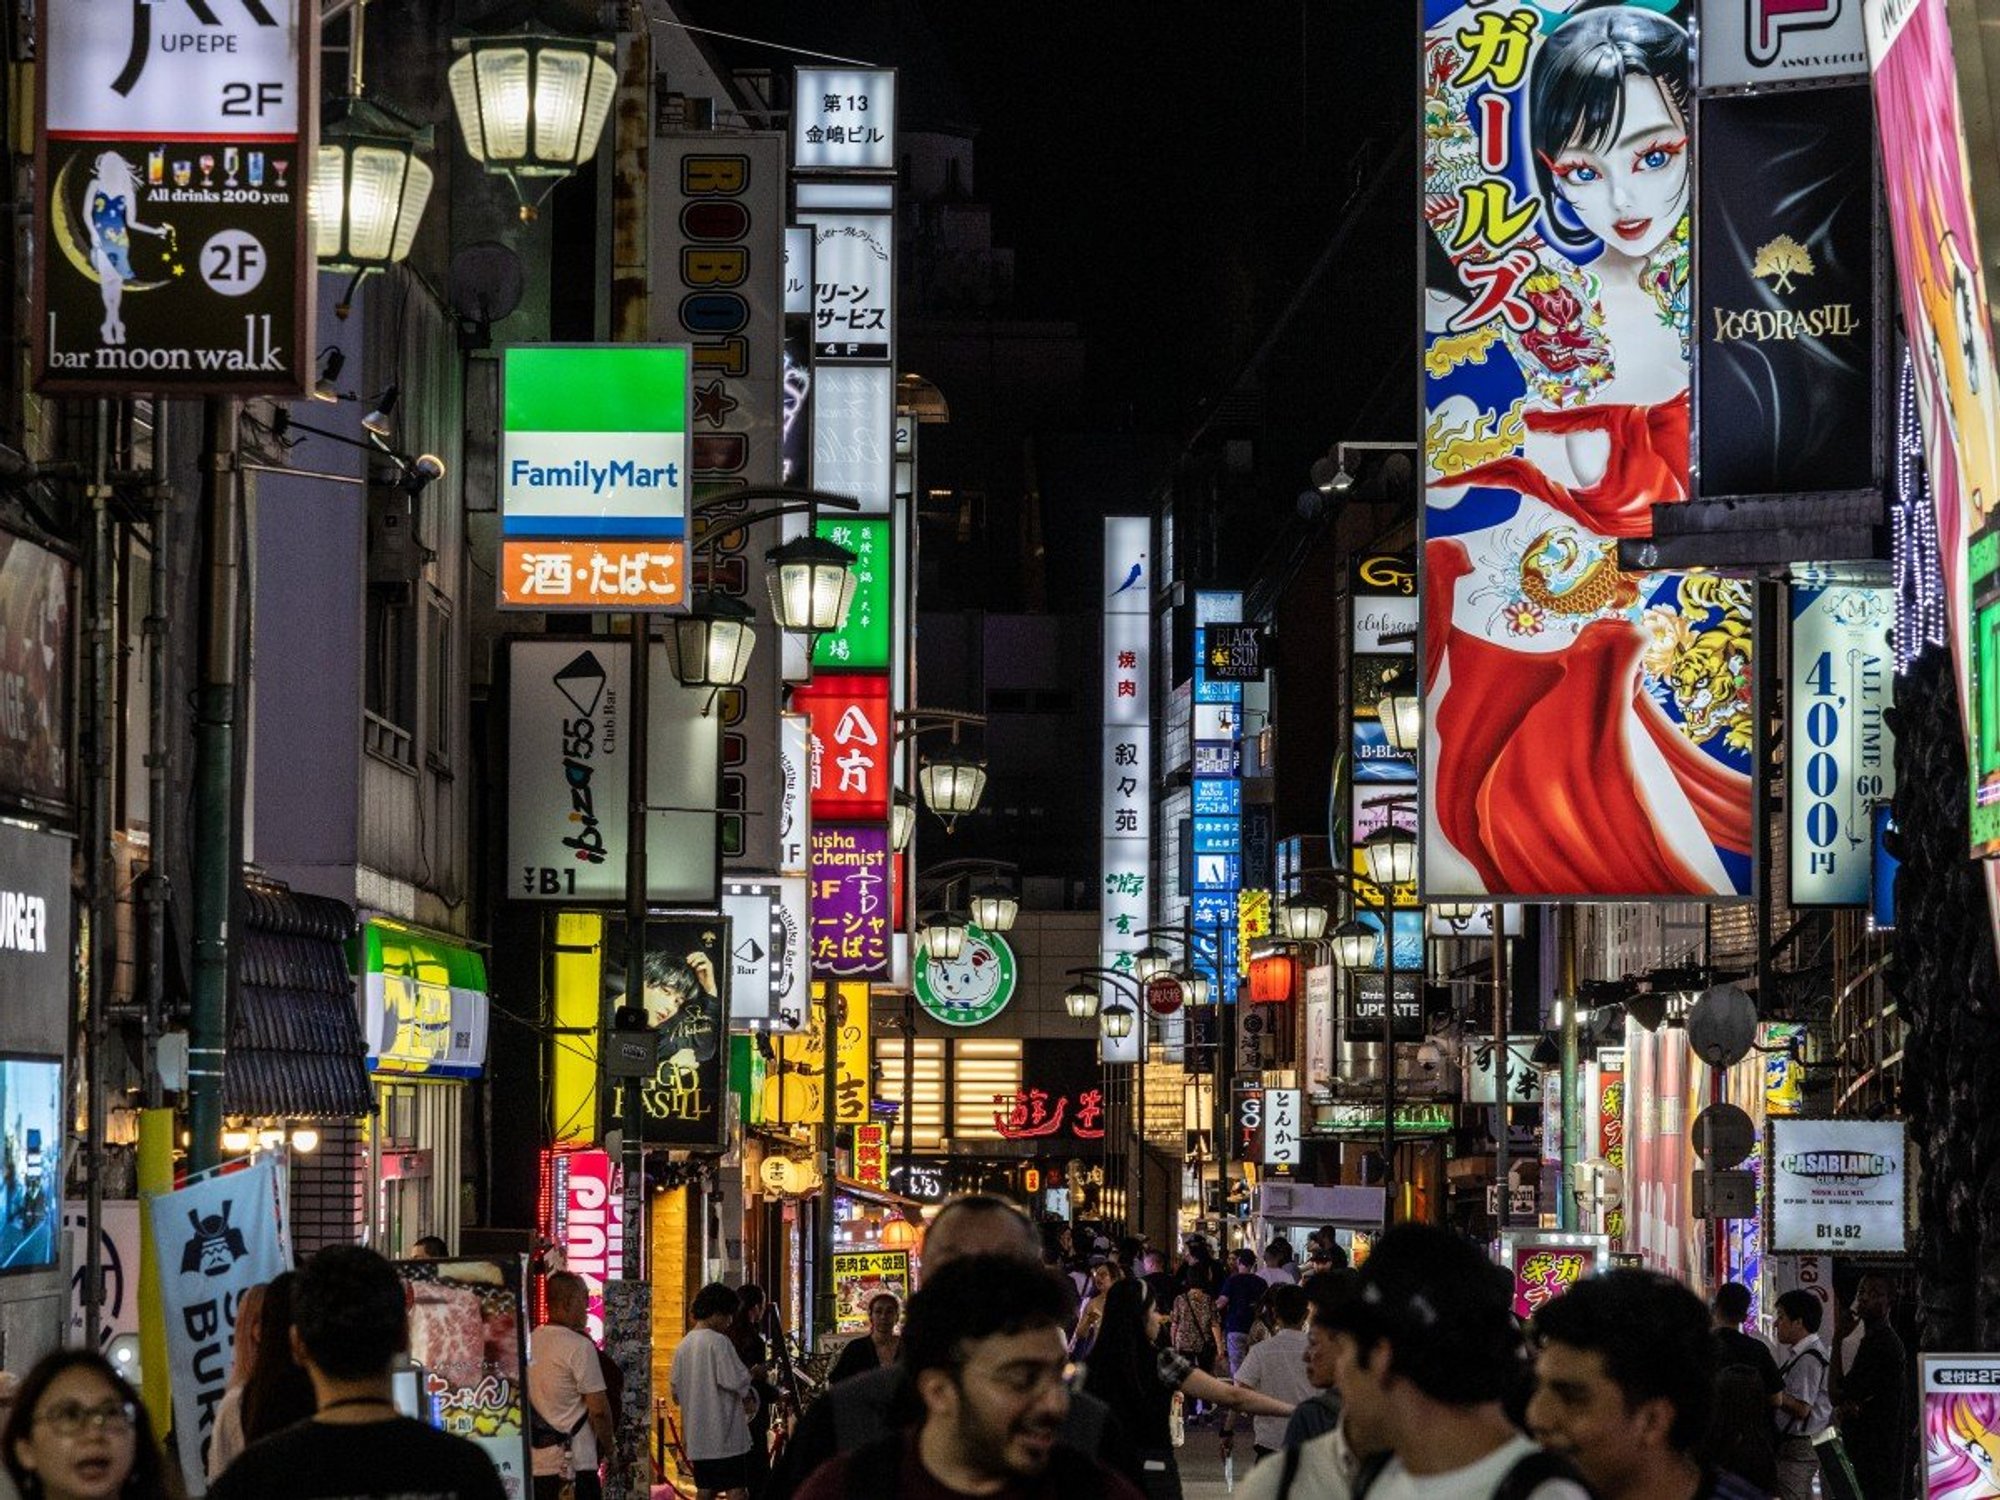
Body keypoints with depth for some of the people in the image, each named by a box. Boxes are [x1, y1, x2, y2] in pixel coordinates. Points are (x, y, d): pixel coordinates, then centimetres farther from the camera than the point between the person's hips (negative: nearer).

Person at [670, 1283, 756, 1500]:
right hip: (726, 1433, -7)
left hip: (697, 1436, 7)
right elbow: (736, 1380, -20)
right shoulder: (718, 1341, -14)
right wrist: (748, 1396, 1)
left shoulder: (684, 1346, 10)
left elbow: (676, 1389, 15)